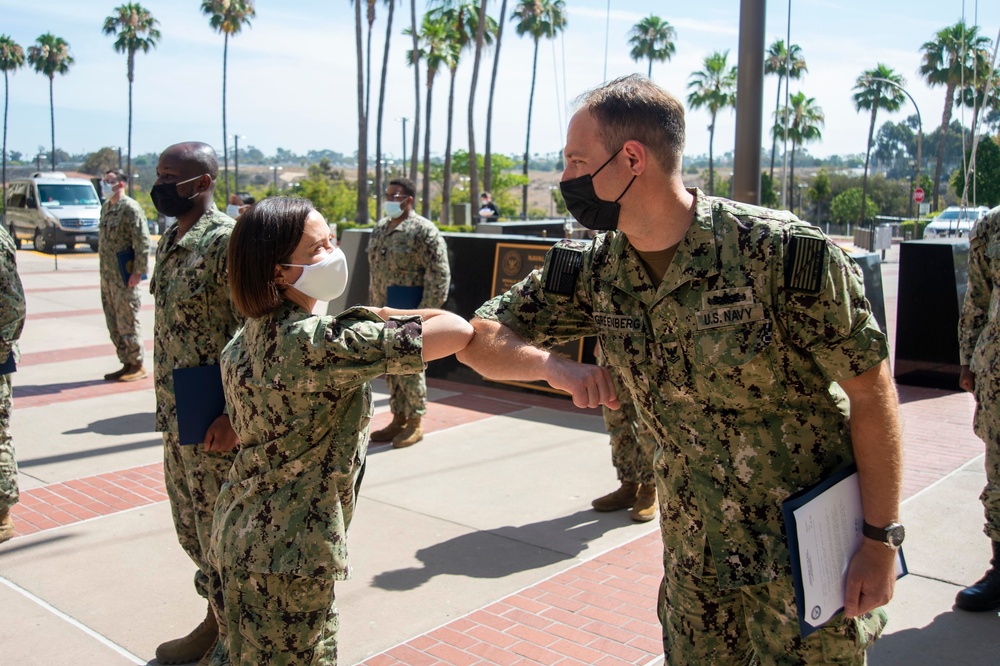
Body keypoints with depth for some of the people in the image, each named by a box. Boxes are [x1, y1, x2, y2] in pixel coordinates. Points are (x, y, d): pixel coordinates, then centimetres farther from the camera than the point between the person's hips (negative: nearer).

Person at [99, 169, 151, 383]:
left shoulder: (131, 208, -12)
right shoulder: (106, 206, 14)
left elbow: (143, 242, -17)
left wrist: (138, 271, -19)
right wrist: (103, 269, 15)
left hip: (124, 277, -9)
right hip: (107, 276, 9)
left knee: (128, 323, -3)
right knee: (113, 324, 13)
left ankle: (137, 366, 7)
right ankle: (126, 363, 22)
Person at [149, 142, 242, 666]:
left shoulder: (226, 240, -18)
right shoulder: (170, 240, 11)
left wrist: (234, 416, -23)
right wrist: (167, 407, 18)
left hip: (214, 423, -9)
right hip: (175, 416, 9)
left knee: (219, 530, 6)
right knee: (192, 526, 20)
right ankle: (223, 619, 38)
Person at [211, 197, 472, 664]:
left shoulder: (246, 338, 3)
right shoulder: (319, 341, -24)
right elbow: (457, 331, -27)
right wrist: (394, 316, -8)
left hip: (242, 533, 9)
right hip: (287, 555, -9)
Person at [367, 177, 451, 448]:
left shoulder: (423, 230, -11)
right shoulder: (380, 228, 13)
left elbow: (439, 274, -14)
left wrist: (426, 313, -17)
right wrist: (373, 304, 17)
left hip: (409, 314, -8)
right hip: (383, 313, 8)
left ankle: (415, 422, 13)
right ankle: (398, 418, 26)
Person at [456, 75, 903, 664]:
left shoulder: (783, 253, -21)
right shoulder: (592, 272, -6)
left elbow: (872, 389, -14)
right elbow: (481, 340, -3)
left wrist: (882, 540, -13)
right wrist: (552, 366, -24)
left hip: (809, 547, -4)